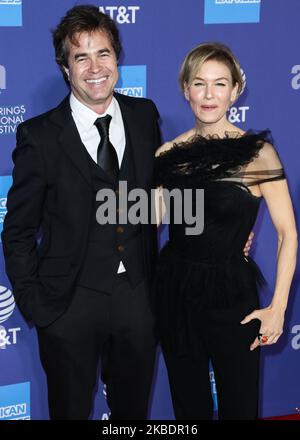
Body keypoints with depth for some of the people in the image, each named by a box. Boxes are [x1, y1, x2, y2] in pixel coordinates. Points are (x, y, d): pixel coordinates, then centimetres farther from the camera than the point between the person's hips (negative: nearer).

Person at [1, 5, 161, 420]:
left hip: (137, 292, 3)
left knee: (133, 407, 20)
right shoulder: (40, 136, -11)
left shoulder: (145, 116, -1)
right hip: (71, 303, -3)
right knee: (71, 409, 15)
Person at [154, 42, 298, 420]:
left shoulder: (257, 153, -11)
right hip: (175, 293, 3)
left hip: (232, 294, -3)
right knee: (188, 402, 18)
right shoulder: (169, 154, 0)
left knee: (239, 404, 10)